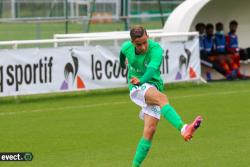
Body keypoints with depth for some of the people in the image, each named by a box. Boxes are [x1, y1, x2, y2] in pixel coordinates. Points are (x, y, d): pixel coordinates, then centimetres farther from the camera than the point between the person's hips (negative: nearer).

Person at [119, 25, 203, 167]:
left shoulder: (155, 48, -17)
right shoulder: (127, 47, -5)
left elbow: (153, 68, -36)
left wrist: (141, 80, -55)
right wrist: (123, 62, 45)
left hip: (153, 86, 1)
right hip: (137, 88, -1)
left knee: (150, 131, -9)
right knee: (162, 98, -34)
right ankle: (183, 128, -59)